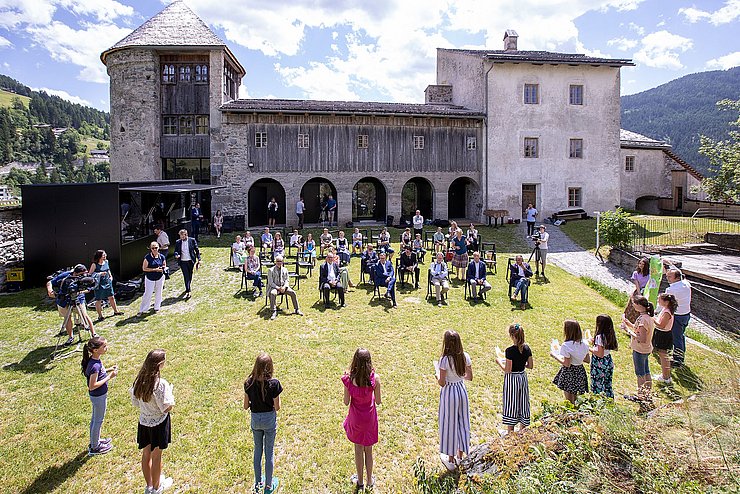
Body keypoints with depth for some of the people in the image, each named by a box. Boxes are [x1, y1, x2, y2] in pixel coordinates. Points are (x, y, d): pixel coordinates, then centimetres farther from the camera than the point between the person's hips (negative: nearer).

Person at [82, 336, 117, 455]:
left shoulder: (95, 360, -5)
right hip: (99, 397, -9)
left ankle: (94, 441, 44)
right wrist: (109, 377, -27)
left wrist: (108, 370, 0)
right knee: (98, 421, 10)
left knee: (95, 419, 25)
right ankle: (94, 448, 28)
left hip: (97, 396, 9)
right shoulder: (95, 366, -32)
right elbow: (92, 386, -29)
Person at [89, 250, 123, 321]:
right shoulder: (94, 265, -12)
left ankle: (116, 311, 29)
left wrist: (110, 276, 12)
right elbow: (90, 274, -13)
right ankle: (100, 316, 14)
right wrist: (99, 274, -23)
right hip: (99, 284, -6)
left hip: (108, 282, 6)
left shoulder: (106, 262, 5)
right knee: (98, 300, 4)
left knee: (111, 297, 14)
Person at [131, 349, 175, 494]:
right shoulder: (161, 384, -28)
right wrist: (170, 393, -6)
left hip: (144, 422, 5)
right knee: (156, 456, 14)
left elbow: (135, 403, 2)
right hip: (159, 423, -5)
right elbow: (167, 408, -22)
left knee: (146, 453, 20)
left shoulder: (139, 380, -9)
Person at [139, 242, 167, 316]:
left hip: (160, 278, 3)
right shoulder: (147, 257, -12)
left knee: (158, 293, 13)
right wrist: (155, 269, -20)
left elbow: (164, 266, 12)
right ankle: (141, 311, 7)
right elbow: (144, 268, -12)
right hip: (149, 278, -3)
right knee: (147, 294, -2)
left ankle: (157, 308, 30)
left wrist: (163, 268, -12)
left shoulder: (162, 257, -2)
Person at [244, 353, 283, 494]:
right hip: (269, 419, -2)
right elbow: (277, 407, -14)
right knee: (269, 452, 14)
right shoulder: (274, 383, -22)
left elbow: (246, 406, -5)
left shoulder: (249, 383, -13)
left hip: (255, 419, 3)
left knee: (257, 450, 21)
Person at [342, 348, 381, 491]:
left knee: (358, 449, 21)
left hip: (355, 418, 0)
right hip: (369, 418, 0)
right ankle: (370, 481, 37)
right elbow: (378, 401, -11)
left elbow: (346, 402, -10)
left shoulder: (349, 379, -21)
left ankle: (360, 481, 36)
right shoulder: (374, 378, -21)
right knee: (368, 449, 21)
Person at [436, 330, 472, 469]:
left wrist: (437, 378, 3)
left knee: (449, 424, 10)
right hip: (462, 391, 5)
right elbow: (469, 377, 1)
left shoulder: (444, 360, -23)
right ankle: (460, 456, 34)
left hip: (449, 392, -5)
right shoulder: (465, 356, -8)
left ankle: (451, 460, 23)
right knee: (462, 422, 19)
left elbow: (442, 383, -18)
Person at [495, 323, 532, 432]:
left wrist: (500, 362, -4)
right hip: (523, 377, 6)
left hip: (512, 378, -6)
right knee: (523, 403, 17)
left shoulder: (510, 351, -23)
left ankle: (511, 432, 19)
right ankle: (523, 430, 31)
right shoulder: (527, 348, -4)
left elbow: (507, 370, -20)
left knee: (511, 404, 8)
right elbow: (530, 366, 4)